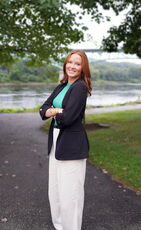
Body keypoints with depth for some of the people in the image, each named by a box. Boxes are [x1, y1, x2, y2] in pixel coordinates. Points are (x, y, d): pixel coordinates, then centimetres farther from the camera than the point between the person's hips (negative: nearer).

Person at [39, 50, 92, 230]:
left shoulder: (80, 87, -12)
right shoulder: (61, 86, 12)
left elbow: (68, 117, -21)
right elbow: (43, 110, 6)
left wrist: (52, 113, -2)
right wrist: (57, 110, -14)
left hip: (72, 144, -8)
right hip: (56, 140, 8)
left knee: (70, 191, 0)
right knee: (55, 188, 17)